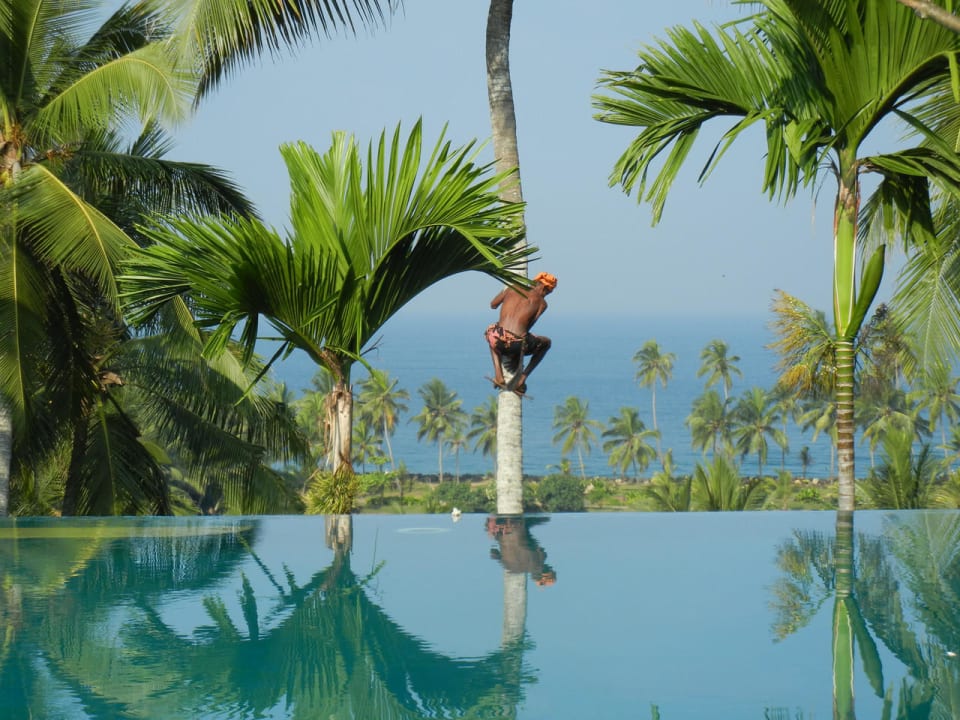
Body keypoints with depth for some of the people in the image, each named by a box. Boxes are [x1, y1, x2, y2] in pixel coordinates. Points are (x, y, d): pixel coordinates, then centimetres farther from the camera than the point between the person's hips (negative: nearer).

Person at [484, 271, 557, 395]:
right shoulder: (541, 303, 9)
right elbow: (529, 326, 10)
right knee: (546, 342, 30)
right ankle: (522, 377, 17)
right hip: (517, 345, -2)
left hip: (498, 342, 2)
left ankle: (498, 375, 23)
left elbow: (493, 305, 30)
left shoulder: (511, 289, 16)